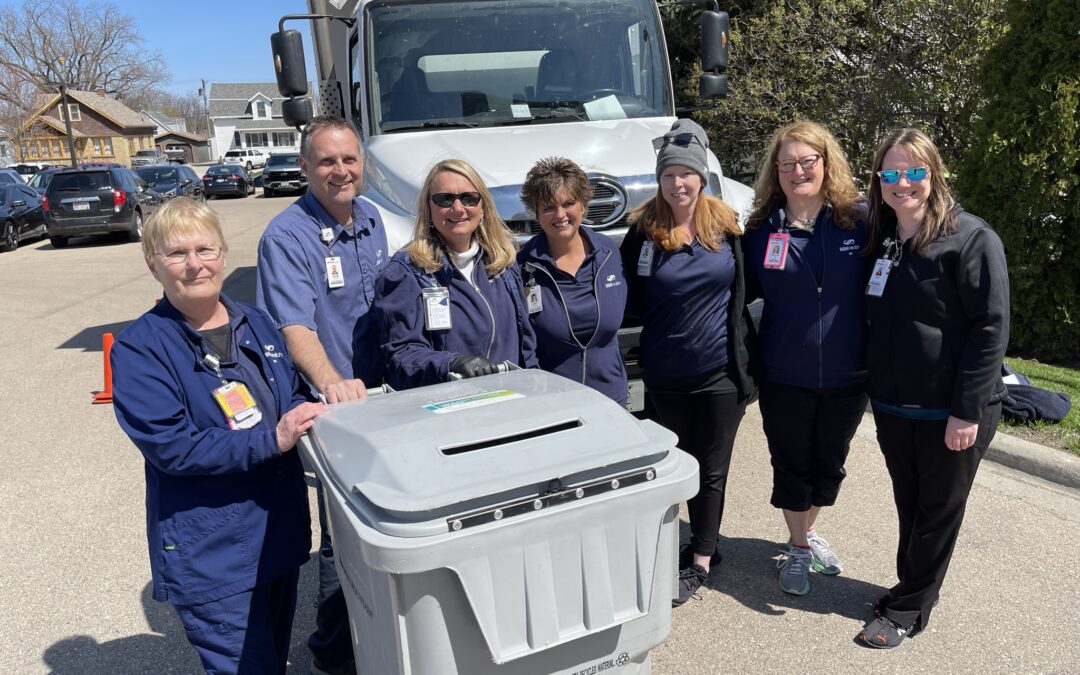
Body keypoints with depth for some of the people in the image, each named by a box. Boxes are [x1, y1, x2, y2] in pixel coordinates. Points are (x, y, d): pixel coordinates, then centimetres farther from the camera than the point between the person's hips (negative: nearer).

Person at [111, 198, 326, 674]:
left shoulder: (257, 324, 5)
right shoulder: (140, 349, -12)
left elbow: (294, 398, 14)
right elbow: (171, 446, -20)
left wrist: (308, 414, -10)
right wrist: (272, 439, -26)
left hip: (281, 532, 6)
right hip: (211, 556, -6)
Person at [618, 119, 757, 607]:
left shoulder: (726, 226, -2)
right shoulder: (644, 232, -6)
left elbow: (743, 291, 7)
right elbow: (631, 305, 2)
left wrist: (746, 363, 4)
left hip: (722, 369, 0)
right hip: (666, 374, 0)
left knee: (711, 469, 9)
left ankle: (698, 563, 24)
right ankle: (703, 545, 38)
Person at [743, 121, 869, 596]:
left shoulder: (860, 221, -6)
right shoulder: (762, 229, -5)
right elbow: (744, 291, 4)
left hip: (847, 375, 1)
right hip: (784, 377, -1)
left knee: (829, 465, 19)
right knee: (792, 466, 13)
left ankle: (809, 532, 45)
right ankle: (798, 549, 37)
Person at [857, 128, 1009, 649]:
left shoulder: (971, 238, -13)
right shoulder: (880, 239, 6)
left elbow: (991, 327, -16)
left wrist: (968, 410, -18)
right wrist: (875, 387, 10)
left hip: (950, 412, -5)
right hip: (892, 405, 6)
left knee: (938, 511, 9)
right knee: (908, 504, 18)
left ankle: (909, 608, 22)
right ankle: (913, 584, 36)